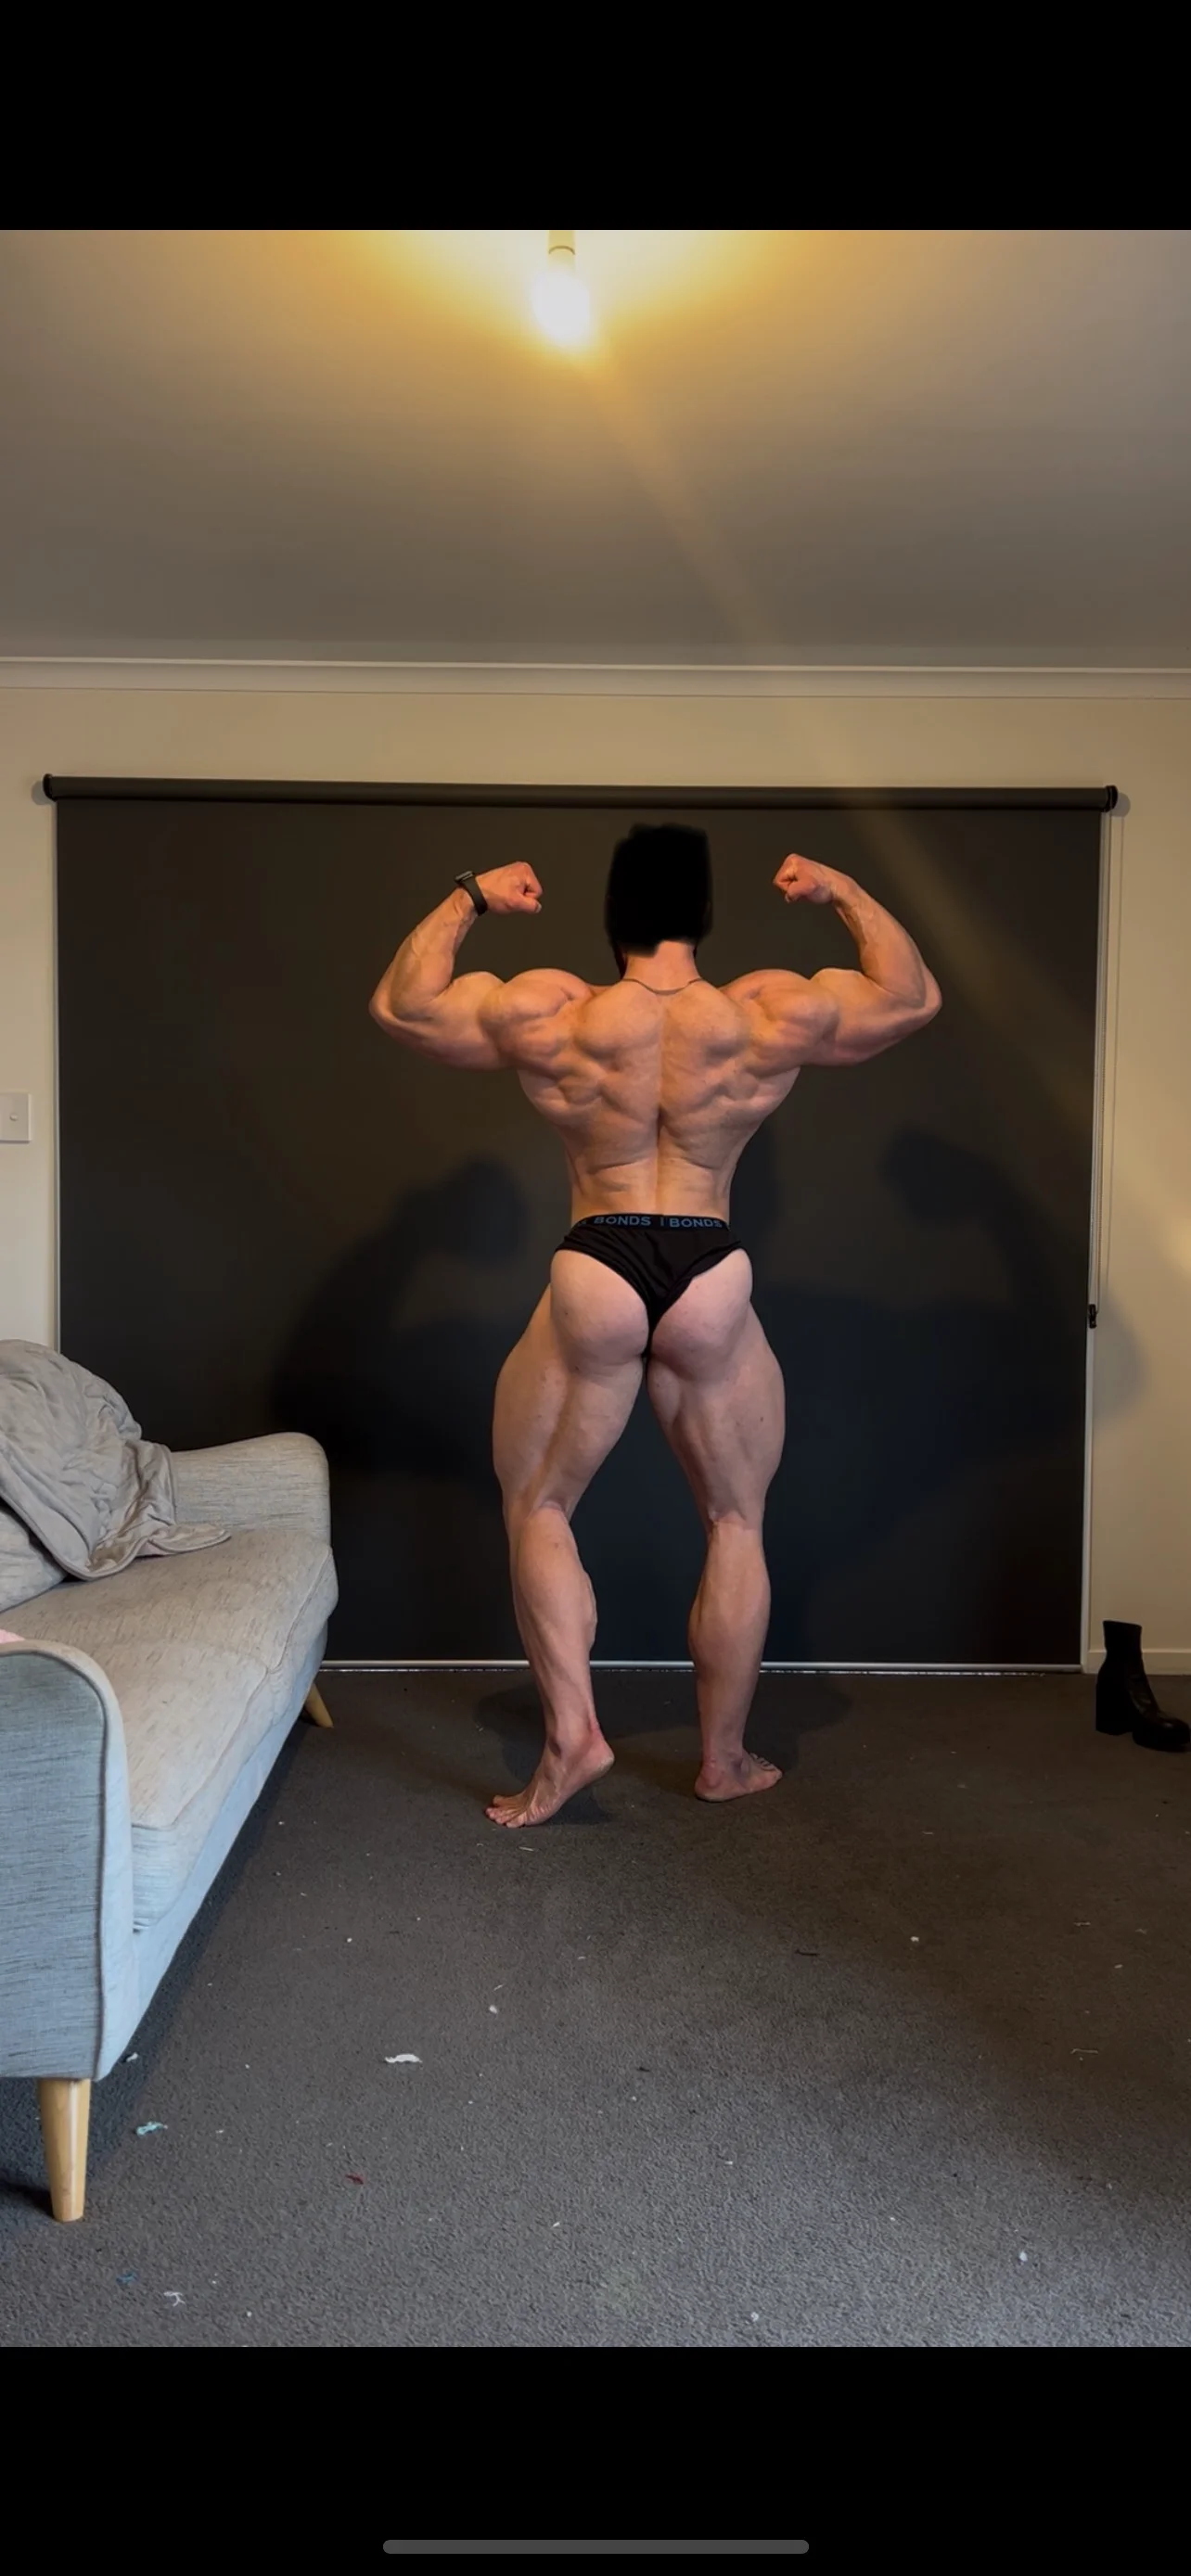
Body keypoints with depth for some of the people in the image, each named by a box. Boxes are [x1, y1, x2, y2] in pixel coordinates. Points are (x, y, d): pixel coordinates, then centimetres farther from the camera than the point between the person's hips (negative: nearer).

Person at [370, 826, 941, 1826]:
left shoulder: (547, 1016, -6)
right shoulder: (773, 1016, -4)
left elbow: (400, 1005, 9)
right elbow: (913, 996, 14)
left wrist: (465, 899, 17)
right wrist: (843, 891, 22)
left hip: (593, 1281, -1)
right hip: (712, 1287, 1)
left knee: (537, 1508, 17)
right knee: (736, 1522, 17)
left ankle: (571, 1732, 7)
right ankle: (724, 1757, 25)